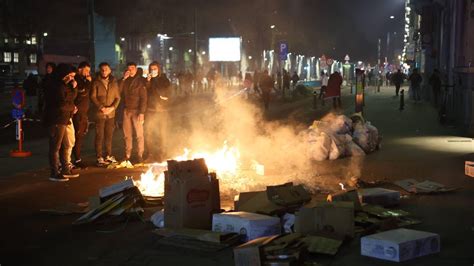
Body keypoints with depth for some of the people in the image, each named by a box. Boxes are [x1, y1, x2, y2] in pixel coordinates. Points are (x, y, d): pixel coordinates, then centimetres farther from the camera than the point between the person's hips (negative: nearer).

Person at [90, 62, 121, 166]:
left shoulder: (114, 82, 9)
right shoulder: (96, 82, -1)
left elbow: (118, 97, 7)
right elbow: (93, 97, -5)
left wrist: (112, 107, -8)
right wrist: (101, 107, -15)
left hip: (111, 114, 3)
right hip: (99, 114, -3)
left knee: (109, 136, 9)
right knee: (99, 136, -2)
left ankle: (108, 156, 20)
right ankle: (99, 157, 3)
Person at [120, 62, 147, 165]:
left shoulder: (140, 81, -1)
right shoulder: (125, 81, 13)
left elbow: (143, 98, -7)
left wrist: (142, 112, -15)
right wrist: (123, 79, -6)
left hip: (137, 110, -4)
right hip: (126, 111, 4)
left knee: (139, 134, -2)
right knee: (127, 135, 5)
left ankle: (140, 155, 2)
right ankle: (127, 155, 10)